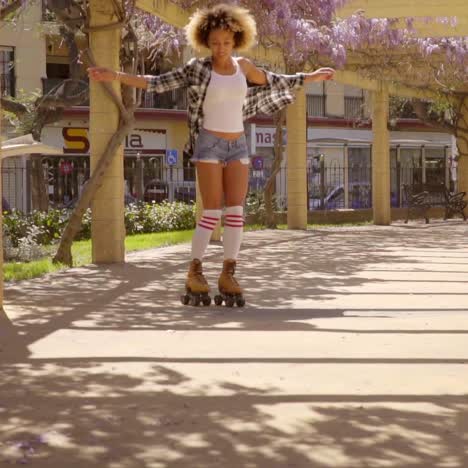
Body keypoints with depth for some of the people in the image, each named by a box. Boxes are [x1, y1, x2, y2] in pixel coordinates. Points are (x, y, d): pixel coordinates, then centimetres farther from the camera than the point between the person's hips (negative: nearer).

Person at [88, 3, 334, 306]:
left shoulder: (242, 65, 10)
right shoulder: (197, 68, -3)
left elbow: (274, 82, 25)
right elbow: (157, 83, -7)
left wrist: (311, 77, 30)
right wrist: (115, 76, -17)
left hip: (237, 146, 4)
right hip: (209, 145, -4)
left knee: (236, 211, -6)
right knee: (212, 213, -11)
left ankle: (228, 276, -1)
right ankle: (195, 274, -1)